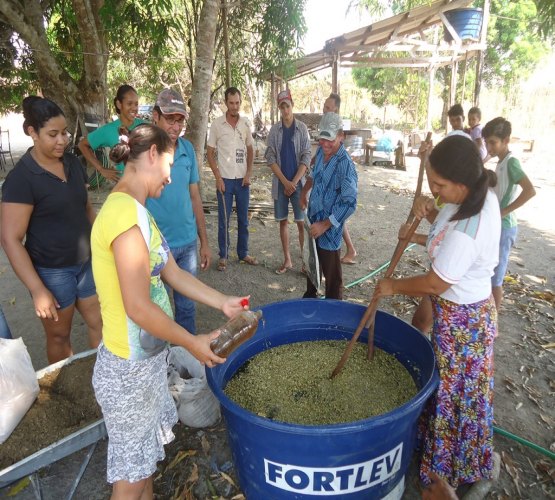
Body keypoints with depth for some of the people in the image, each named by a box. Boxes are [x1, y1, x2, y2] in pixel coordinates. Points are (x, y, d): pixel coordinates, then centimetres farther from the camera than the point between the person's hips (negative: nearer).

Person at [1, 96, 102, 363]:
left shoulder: (72, 162, 1)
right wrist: (38, 290, -20)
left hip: (87, 262, 6)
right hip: (52, 271, -5)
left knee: (100, 323, 15)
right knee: (59, 336, 14)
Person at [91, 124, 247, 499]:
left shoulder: (135, 210, 5)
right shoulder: (125, 213, -26)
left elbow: (173, 273, 9)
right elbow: (139, 308, -27)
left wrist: (223, 303, 10)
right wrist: (193, 343, -14)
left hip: (149, 356, 9)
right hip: (130, 369, -9)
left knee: (146, 455, 28)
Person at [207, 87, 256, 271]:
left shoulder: (245, 124, 5)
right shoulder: (217, 124, -4)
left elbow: (250, 150, 12)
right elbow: (210, 153, -1)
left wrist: (249, 174, 0)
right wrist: (218, 178, -9)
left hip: (243, 179, 3)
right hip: (225, 179, -3)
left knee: (243, 219, 10)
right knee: (224, 220, 3)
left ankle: (243, 253, 23)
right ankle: (223, 256, 15)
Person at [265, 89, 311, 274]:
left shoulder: (302, 128, 0)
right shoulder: (274, 130, 3)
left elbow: (306, 158, -5)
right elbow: (271, 158, -2)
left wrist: (294, 182, -13)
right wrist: (285, 182, -11)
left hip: (298, 182, -2)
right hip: (280, 183, 2)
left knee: (301, 222, -1)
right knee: (283, 221, 7)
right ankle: (287, 260, 18)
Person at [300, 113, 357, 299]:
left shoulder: (345, 164, -23)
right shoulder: (321, 152, 0)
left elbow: (350, 203, -25)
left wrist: (325, 225, -24)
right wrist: (304, 191, 23)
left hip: (329, 227, -8)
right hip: (313, 218, 8)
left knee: (331, 272, 6)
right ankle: (310, 296, 45)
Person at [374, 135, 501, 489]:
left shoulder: (466, 232, -35)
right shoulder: (482, 194, -6)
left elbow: (434, 284, -25)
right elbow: (451, 227, 9)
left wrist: (393, 286, -9)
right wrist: (432, 213, -10)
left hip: (461, 318, -9)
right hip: (471, 307, 9)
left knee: (454, 392, 11)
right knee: (460, 388, 25)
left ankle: (447, 470, 37)